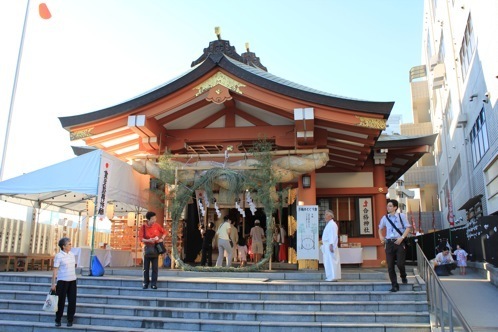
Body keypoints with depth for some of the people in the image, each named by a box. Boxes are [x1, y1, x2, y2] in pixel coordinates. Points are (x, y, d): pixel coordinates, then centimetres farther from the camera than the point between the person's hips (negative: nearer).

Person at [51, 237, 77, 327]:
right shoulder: (58, 256, -9)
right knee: (61, 301, 5)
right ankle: (58, 320, 20)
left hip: (72, 281, 5)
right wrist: (53, 284, -12)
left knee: (72, 301, 5)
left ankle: (70, 320, 17)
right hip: (62, 281, -5)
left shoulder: (72, 254, 8)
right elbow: (55, 270, -10)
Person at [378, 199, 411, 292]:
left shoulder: (401, 216, -1)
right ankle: (394, 285, 10)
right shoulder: (385, 218, 9)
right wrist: (381, 237, 9)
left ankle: (403, 277, 27)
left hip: (399, 242, -3)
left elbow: (408, 227, -2)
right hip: (389, 243, 3)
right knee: (390, 266, 0)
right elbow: (380, 228, 24)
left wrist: (402, 238, -12)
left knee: (400, 263, -8)